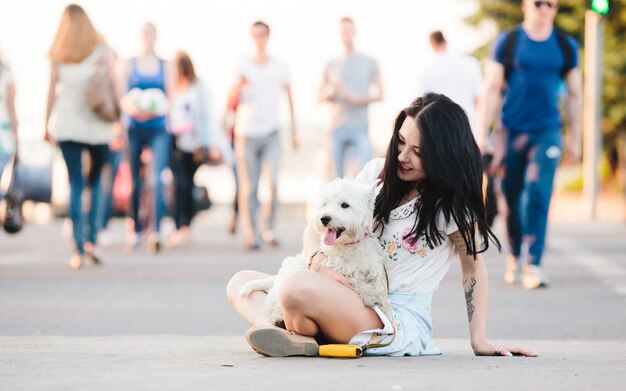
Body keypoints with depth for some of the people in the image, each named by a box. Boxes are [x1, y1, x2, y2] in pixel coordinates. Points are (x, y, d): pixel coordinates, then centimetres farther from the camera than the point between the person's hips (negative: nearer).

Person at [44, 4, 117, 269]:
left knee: (75, 184, 2)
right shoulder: (101, 49, 2)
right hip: (96, 125, -1)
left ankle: (79, 247, -5)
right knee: (95, 182, 12)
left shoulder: (58, 53, 4)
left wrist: (47, 125, 8)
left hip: (66, 125, 1)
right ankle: (91, 239, 0)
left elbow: (52, 90, 2)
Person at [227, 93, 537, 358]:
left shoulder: (450, 204, -6)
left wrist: (479, 341, -3)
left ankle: (303, 342, -5)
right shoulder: (378, 172, 9)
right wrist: (318, 261, -15)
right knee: (241, 283, 3)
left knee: (300, 287, -34)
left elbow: (473, 264, 3)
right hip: (351, 301, 8)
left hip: (400, 323, -8)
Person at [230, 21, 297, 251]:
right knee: (248, 188, -1)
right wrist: (239, 86, -20)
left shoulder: (279, 68, 9)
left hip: (271, 134, 0)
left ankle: (269, 228, -3)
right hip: (246, 134, 0)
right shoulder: (244, 67, 6)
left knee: (273, 183, -15)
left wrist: (294, 131, 10)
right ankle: (250, 234, 2)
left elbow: (289, 99, 13)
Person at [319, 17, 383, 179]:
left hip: (360, 127, -2)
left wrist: (359, 98, -10)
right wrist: (332, 92, -7)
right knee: (337, 177, 0)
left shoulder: (369, 63, 10)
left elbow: (379, 94, 7)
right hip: (337, 127, 2)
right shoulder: (332, 65, 13)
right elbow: (320, 96, 15)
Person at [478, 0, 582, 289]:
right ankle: (515, 255, 28)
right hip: (512, 131, 0)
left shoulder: (566, 46, 6)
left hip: (547, 132, 0)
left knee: (539, 194, -14)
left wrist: (574, 139, 9)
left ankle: (533, 264, -14)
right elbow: (492, 89, 0)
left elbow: (574, 95, 12)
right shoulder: (507, 42, 1)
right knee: (511, 197, 7)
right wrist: (483, 135, -5)